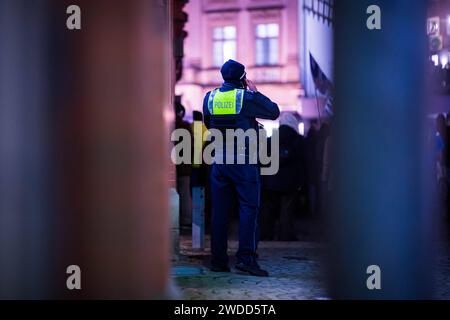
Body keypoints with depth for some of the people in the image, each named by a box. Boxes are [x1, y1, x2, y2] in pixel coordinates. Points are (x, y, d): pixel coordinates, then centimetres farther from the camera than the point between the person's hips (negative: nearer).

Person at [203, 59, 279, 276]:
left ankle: (218, 260, 10)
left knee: (219, 210, 7)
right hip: (244, 161, -5)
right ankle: (246, 257, -11)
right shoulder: (247, 97, -8)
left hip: (219, 160, 5)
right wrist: (255, 92, 9)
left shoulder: (209, 97, 7)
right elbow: (274, 112, 1)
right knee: (249, 207, -2)